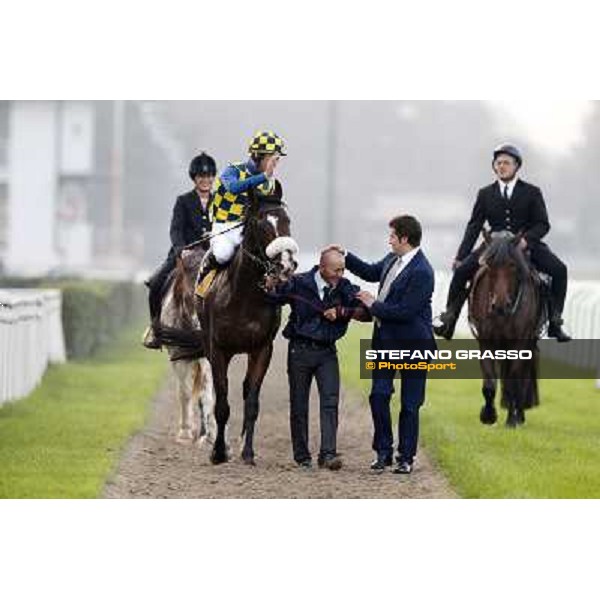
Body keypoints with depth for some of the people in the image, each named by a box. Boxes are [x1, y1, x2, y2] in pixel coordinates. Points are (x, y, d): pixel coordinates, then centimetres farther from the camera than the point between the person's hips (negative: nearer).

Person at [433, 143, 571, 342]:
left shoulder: (531, 193, 4)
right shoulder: (485, 194, 9)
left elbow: (543, 224, -1)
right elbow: (474, 227, 7)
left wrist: (526, 239, -22)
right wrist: (461, 257, -3)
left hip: (527, 246, -1)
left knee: (559, 270, -24)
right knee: (462, 270, -18)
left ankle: (554, 321, -16)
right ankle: (449, 320, -9)